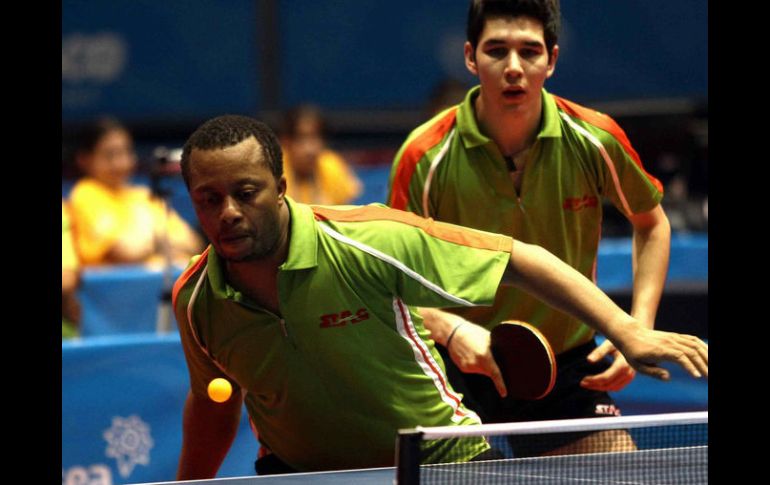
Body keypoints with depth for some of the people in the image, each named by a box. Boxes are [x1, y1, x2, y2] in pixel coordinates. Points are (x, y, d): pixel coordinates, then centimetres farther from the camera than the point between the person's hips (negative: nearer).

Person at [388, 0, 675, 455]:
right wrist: (449, 329, -31)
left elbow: (651, 224, 8)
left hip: (570, 365, 2)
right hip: (463, 367, -2)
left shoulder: (594, 140, -11)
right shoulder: (426, 157, -16)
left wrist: (639, 330, -3)